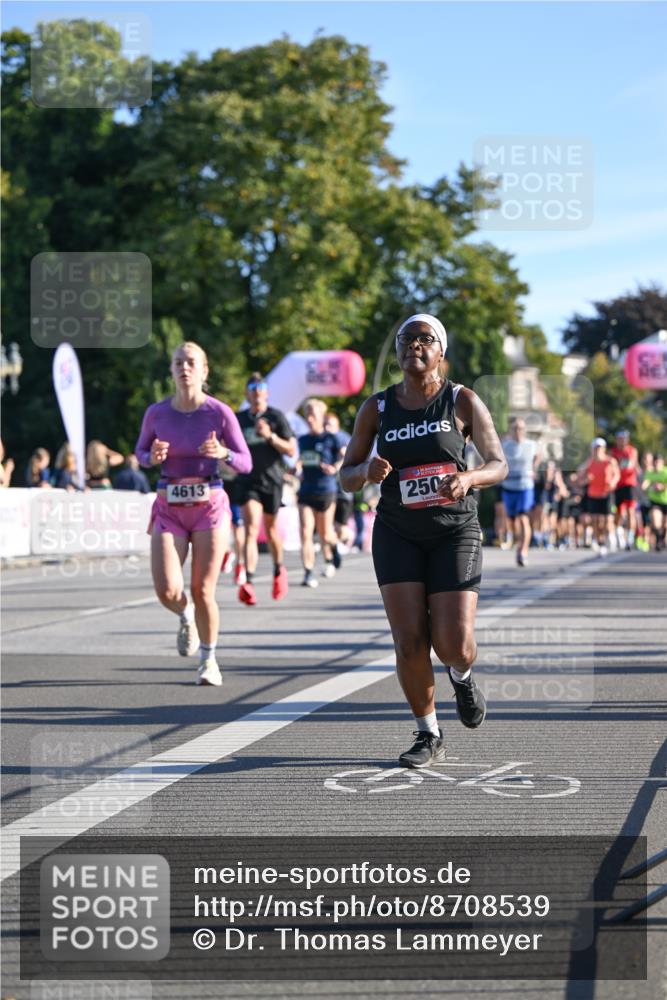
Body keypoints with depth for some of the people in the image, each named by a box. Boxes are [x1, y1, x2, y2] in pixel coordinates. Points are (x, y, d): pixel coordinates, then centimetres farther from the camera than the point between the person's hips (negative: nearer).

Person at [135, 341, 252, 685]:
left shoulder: (220, 413, -7)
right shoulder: (156, 413, -2)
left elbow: (245, 463, -2)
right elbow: (141, 451, 13)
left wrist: (223, 453, -23)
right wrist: (152, 457, -10)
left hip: (209, 507, -1)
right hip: (169, 509, 1)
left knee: (203, 592, -1)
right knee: (167, 591, -13)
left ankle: (209, 661, 22)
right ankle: (186, 617, 25)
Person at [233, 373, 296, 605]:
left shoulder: (276, 417, -1)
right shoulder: (239, 419, 8)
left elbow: (292, 451, -5)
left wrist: (270, 436, -18)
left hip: (271, 480, -1)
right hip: (247, 480, 1)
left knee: (271, 528, 13)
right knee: (251, 528, -16)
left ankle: (279, 570, 41)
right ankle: (248, 582, -28)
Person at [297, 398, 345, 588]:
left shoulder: (330, 439, -3)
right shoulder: (303, 440, 12)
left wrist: (335, 468, -29)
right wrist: (298, 471, 9)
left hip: (326, 492, -3)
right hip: (306, 492, 3)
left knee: (324, 534, 9)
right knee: (305, 533, -12)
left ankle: (330, 558, 42)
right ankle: (308, 574, -15)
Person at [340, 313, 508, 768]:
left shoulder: (463, 401, -4)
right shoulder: (376, 409, 1)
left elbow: (499, 465, -1)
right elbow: (347, 476, 7)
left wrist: (468, 478, -23)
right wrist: (368, 470, -17)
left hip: (455, 532, -1)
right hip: (398, 534, 2)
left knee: (454, 644, -10)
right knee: (410, 641, -9)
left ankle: (463, 677, 29)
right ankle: (429, 736, 10)